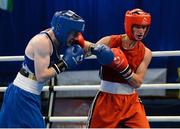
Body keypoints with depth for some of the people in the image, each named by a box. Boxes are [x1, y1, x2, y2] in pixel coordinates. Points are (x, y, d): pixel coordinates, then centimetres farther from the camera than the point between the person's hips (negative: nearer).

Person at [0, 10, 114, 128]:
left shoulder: (55, 36, 3)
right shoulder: (43, 42, -22)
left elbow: (79, 44, 17)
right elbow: (41, 76, -24)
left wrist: (96, 49, -1)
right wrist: (64, 63, -19)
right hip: (23, 96, -9)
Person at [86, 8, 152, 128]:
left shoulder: (145, 53, -4)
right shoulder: (109, 42, -8)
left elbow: (137, 83, -7)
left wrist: (124, 68, -24)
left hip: (130, 101, 1)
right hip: (107, 98, -1)